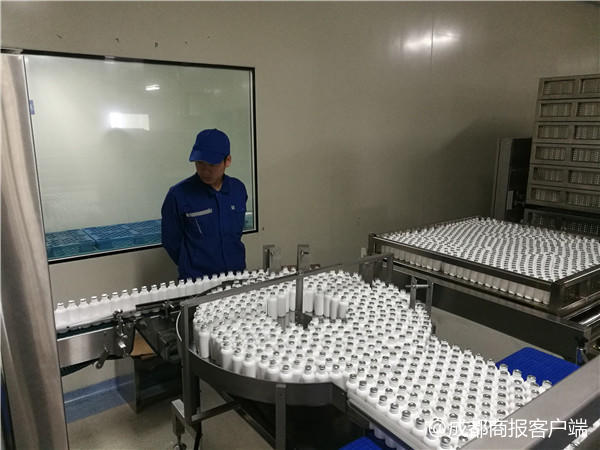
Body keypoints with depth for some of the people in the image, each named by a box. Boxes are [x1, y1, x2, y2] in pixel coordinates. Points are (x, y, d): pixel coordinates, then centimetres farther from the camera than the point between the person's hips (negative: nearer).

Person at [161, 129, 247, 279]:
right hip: (196, 279, -4)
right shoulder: (178, 195, -14)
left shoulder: (238, 189, -1)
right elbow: (171, 241, -4)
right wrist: (192, 269, 3)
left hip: (236, 273, 4)